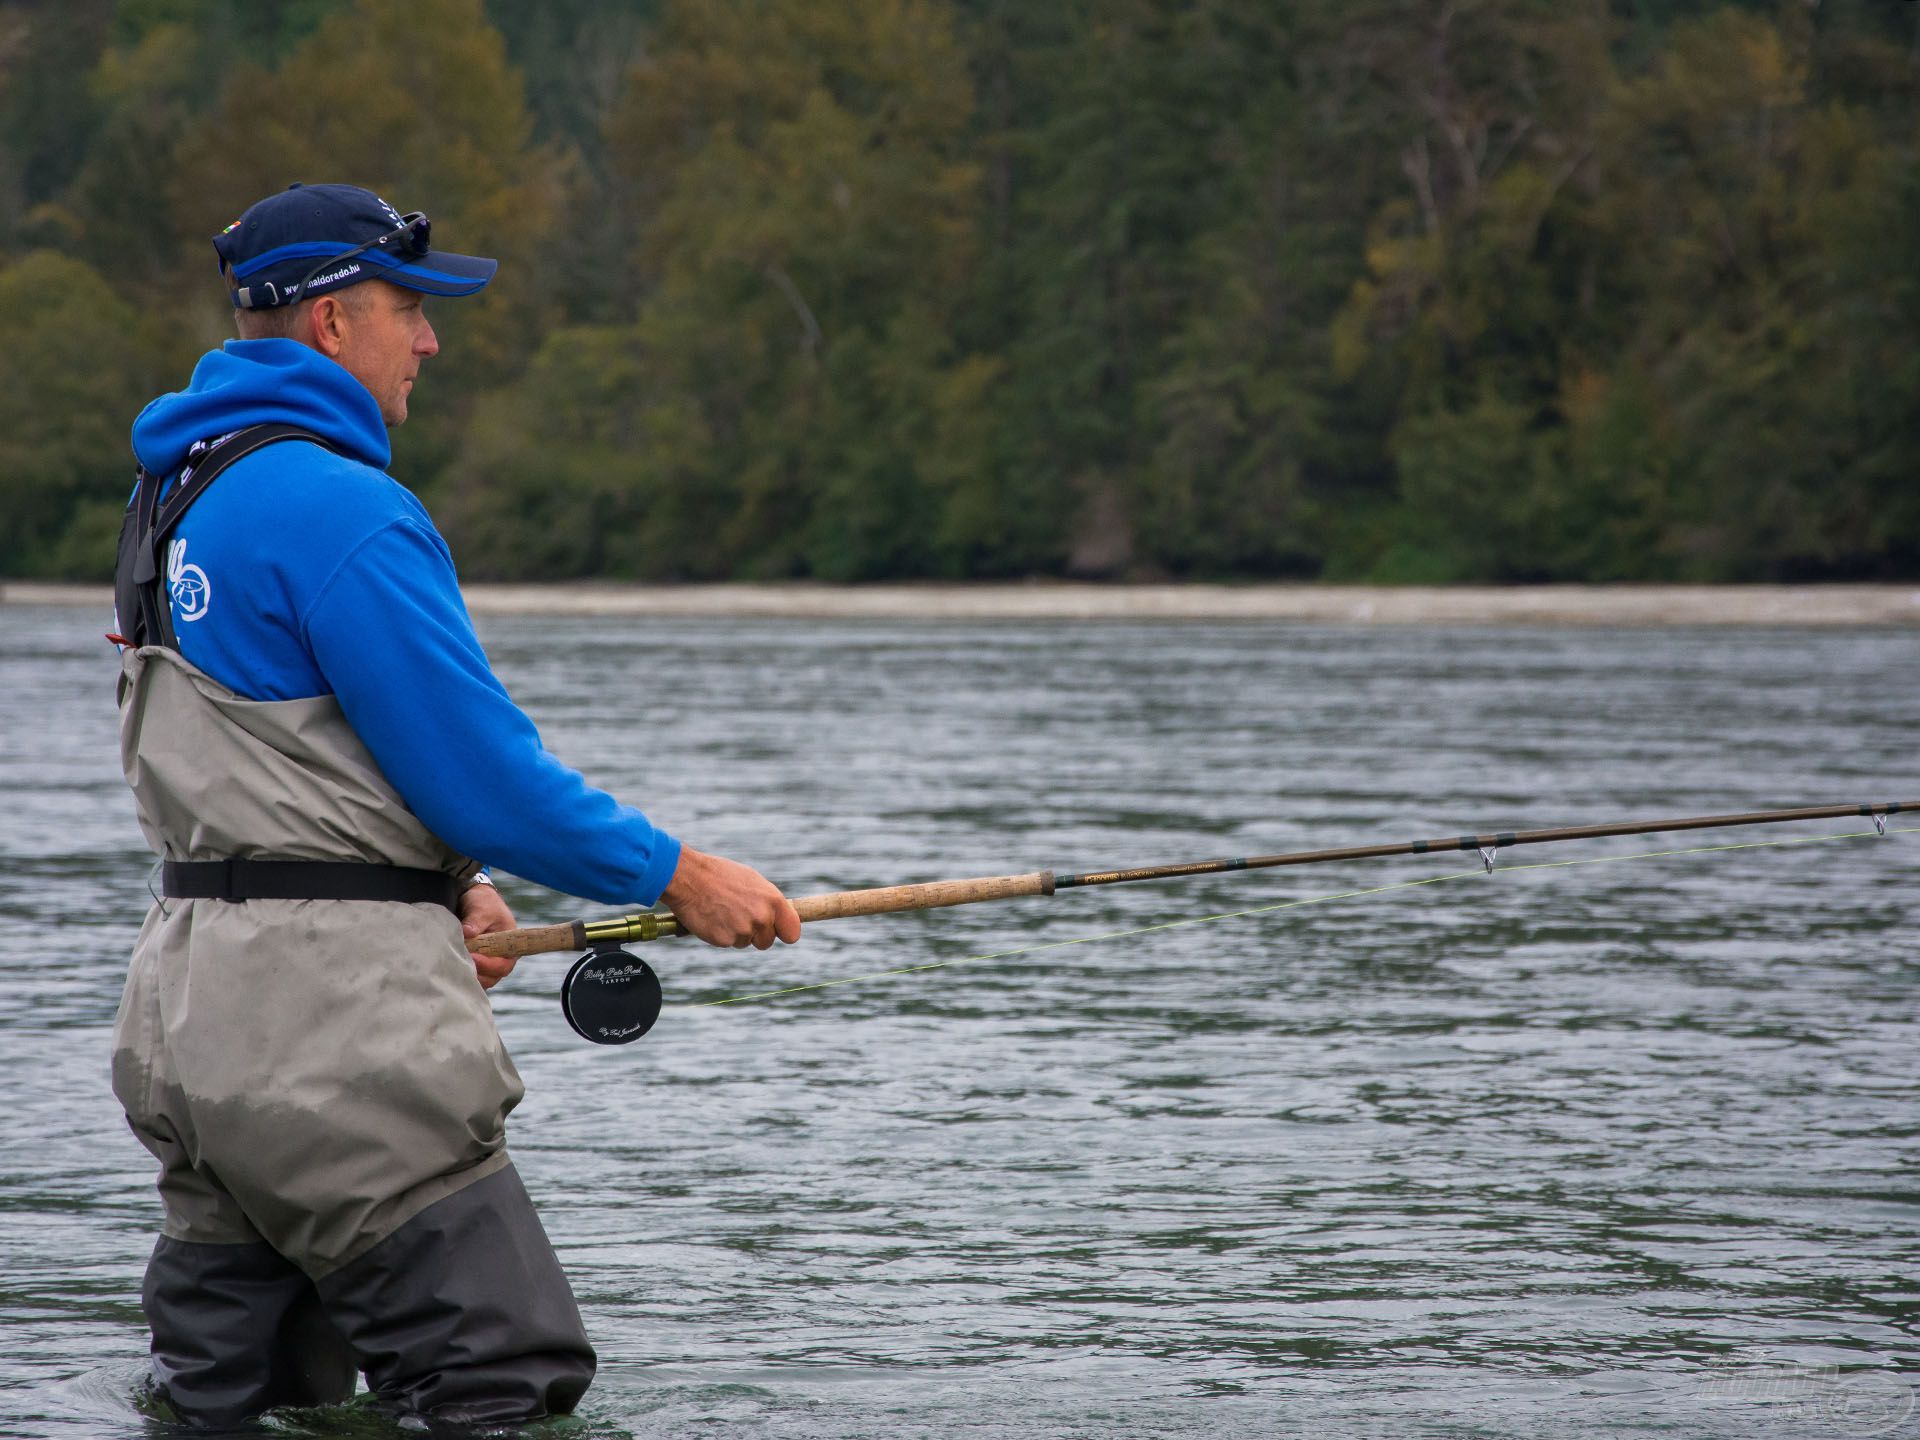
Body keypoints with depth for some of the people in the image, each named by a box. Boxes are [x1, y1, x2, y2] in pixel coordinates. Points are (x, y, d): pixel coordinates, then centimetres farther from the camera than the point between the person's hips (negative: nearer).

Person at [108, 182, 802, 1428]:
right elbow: (479, 767, -16)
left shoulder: (182, 492, 16)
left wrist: (440, 880, 13)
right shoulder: (337, 506, -15)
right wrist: (677, 877, -4)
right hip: (328, 1022, -10)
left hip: (198, 995, 10)